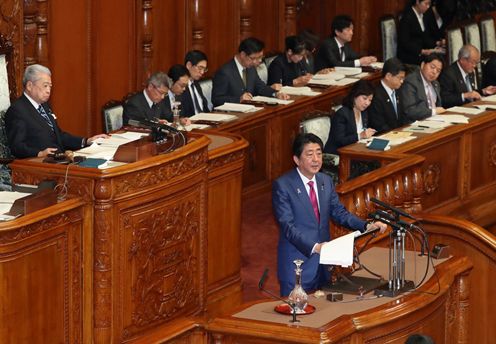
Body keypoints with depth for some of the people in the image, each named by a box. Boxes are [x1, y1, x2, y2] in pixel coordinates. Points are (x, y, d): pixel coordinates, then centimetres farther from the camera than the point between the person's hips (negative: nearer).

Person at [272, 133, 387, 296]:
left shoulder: (326, 181, 7)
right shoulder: (282, 185, -13)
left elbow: (339, 212, 9)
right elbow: (288, 226, -19)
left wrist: (366, 226, -8)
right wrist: (314, 247, -32)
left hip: (323, 260, 6)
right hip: (297, 264, -6)